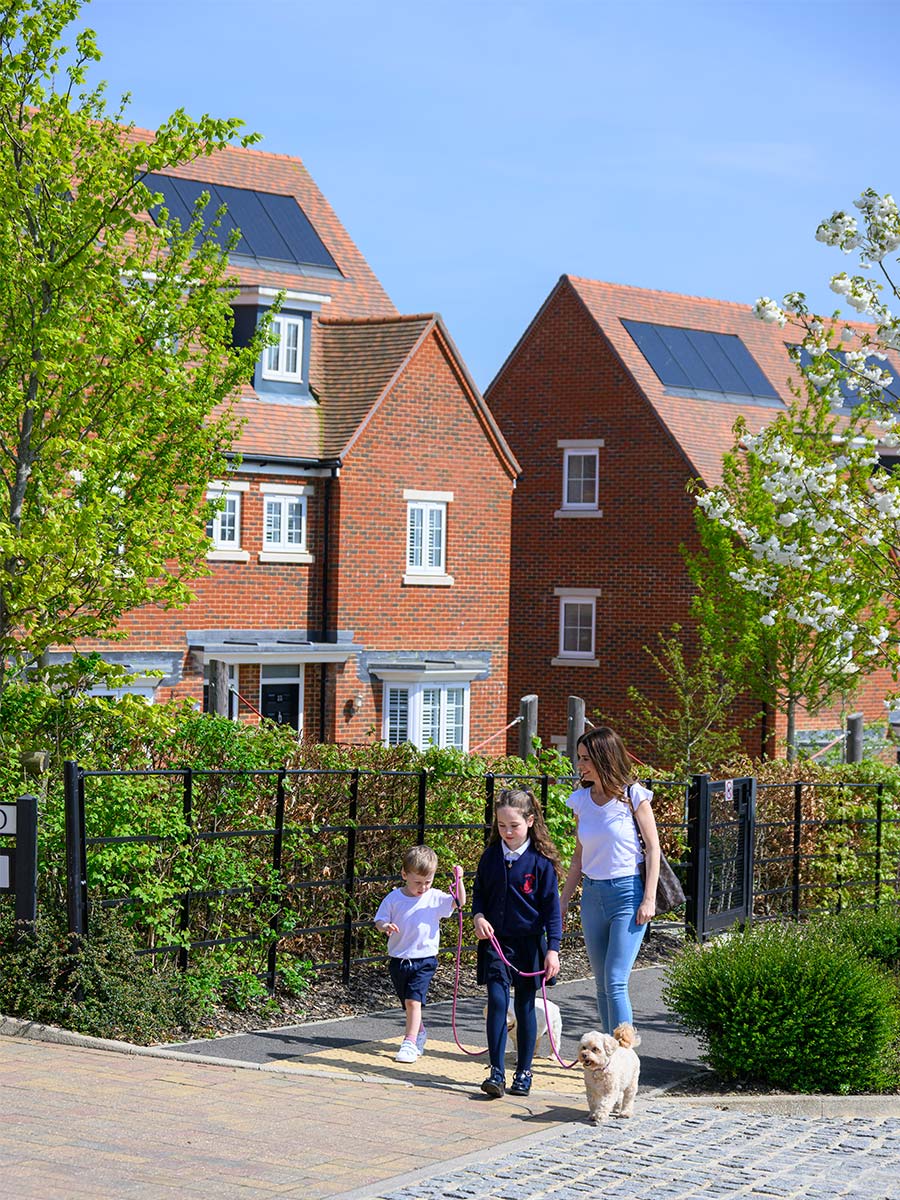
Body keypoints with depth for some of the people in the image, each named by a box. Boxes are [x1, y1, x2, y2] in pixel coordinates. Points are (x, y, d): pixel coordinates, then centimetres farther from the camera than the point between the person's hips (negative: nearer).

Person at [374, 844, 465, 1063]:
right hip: (398, 960, 2)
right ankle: (419, 1032, 39)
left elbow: (459, 902, -6)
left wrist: (459, 880, -19)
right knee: (408, 1003, 14)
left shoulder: (435, 898, -2)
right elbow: (379, 921, -2)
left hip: (424, 959, -2)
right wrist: (385, 926, -25)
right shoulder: (394, 899, -2)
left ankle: (410, 1043, -14)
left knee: (413, 1000, -16)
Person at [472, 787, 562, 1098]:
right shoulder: (491, 856, 3)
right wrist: (478, 916, -6)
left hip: (529, 943, -2)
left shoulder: (541, 861, -7)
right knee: (497, 1002, -8)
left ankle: (524, 1073, 18)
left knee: (525, 1006, 6)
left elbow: (551, 906, -5)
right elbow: (479, 892, 15)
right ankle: (496, 1072, -5)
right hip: (495, 942, 2)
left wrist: (552, 948, -10)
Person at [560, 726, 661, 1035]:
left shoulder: (632, 795, -8)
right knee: (602, 985, 9)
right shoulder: (581, 800, 6)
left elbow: (653, 848, -5)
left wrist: (649, 899, -11)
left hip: (627, 893, -5)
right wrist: (562, 904, 13)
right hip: (592, 894, 6)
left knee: (615, 982, -13)